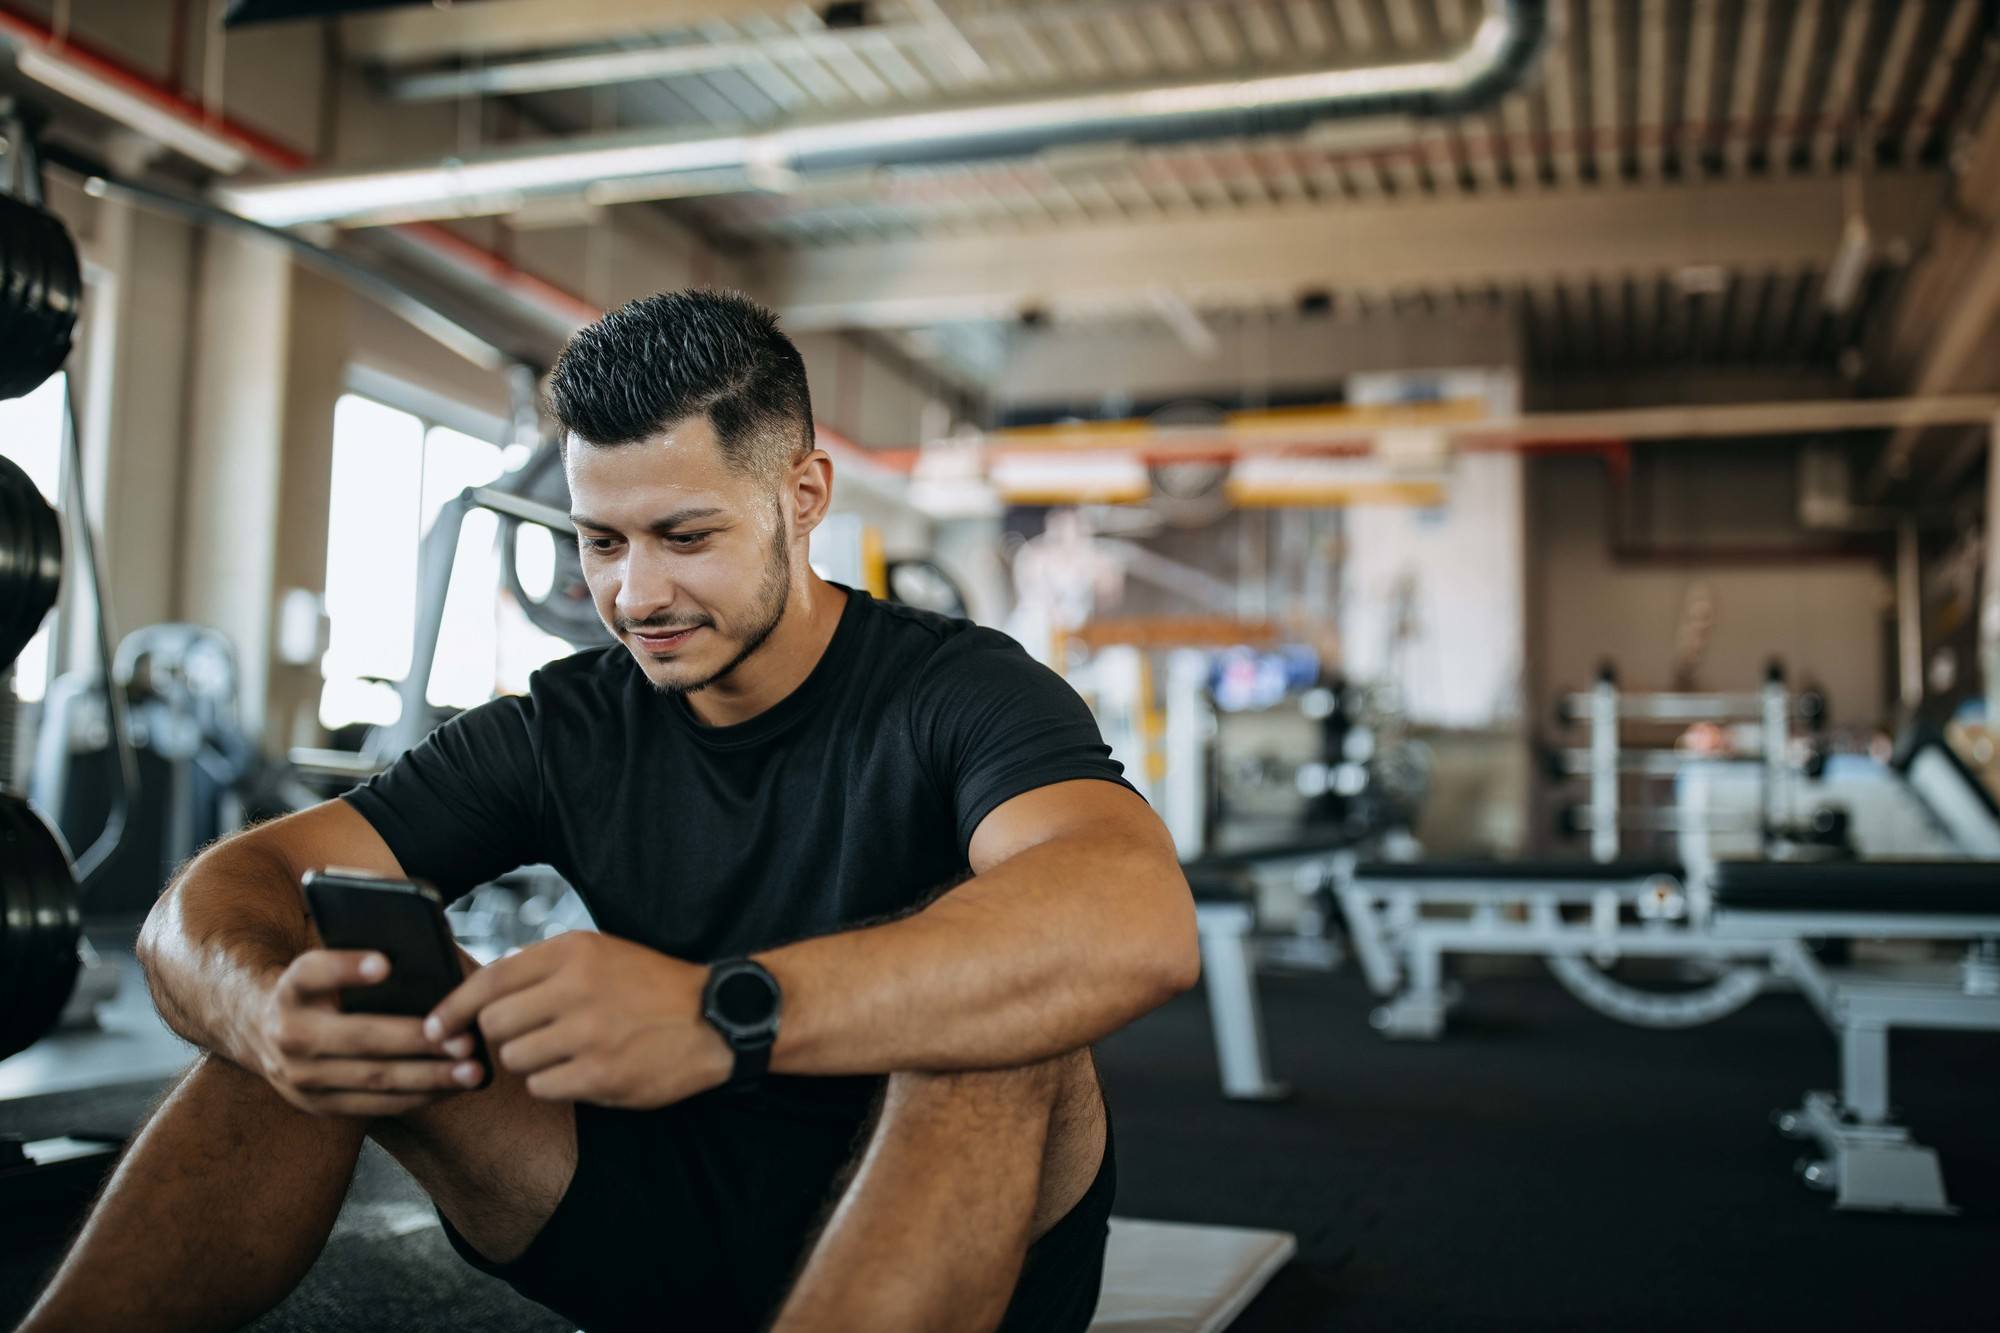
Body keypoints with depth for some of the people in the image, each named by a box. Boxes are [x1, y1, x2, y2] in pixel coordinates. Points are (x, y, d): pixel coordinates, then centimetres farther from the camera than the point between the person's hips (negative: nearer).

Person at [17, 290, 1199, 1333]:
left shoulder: (952, 689, -15)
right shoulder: (567, 728, -1)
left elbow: (1140, 921, -38)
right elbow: (223, 890, -6)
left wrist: (724, 1013, -49)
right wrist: (268, 1012, -32)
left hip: (963, 1223, -3)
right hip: (671, 1211, 4)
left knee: (989, 978, -34)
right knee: (326, 1001, -10)